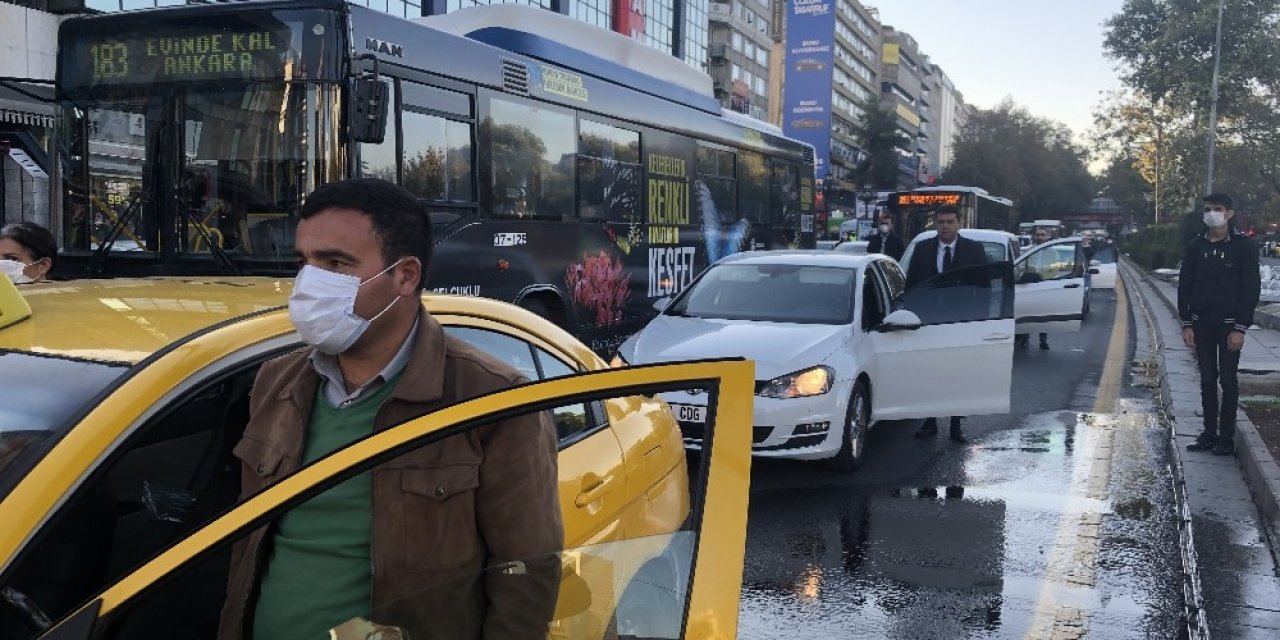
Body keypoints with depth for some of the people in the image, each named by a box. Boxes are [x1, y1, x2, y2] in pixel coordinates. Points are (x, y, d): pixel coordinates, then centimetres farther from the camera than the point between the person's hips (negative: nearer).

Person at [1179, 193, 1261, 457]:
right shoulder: (1195, 247, 5)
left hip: (1229, 325, -3)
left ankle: (1227, 436, 8)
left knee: (1228, 381, 1)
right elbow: (1185, 287, 6)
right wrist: (1186, 324, 0)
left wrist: (1240, 328, -13)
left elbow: (1251, 288, -7)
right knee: (1207, 380, 9)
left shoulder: (1244, 246, -5)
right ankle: (1209, 432, 16)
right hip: (1201, 324, 3)